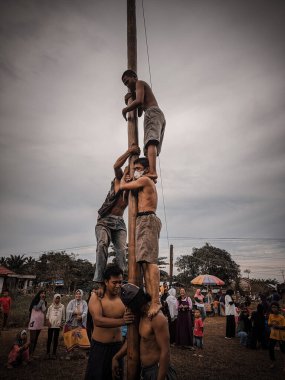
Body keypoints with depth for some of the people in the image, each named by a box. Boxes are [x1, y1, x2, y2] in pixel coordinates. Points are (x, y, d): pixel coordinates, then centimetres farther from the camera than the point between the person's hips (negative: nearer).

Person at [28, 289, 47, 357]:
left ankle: (32, 353, 18)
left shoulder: (44, 302, 11)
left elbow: (44, 310, -1)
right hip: (34, 321, -5)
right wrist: (41, 301, -14)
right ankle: (30, 354, -4)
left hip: (40, 322, 5)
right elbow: (36, 308, -17)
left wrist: (43, 302, -7)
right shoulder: (35, 301, -3)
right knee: (32, 338, -8)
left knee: (36, 338, 10)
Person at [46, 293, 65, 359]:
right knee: (49, 339, 6)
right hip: (51, 325, 1)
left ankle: (54, 353, 12)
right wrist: (47, 321, -6)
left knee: (55, 339, 4)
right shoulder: (51, 306, 4)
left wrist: (62, 323, 1)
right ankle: (48, 353, 18)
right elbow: (47, 315, 7)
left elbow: (63, 316, 5)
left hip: (57, 325, -1)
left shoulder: (62, 306, 2)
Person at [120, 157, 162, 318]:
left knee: (150, 260, -20)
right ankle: (151, 298, 2)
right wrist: (128, 175, 24)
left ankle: (156, 300, -25)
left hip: (147, 219, -10)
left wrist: (125, 175, 24)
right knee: (145, 262, 3)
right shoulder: (149, 184, 29)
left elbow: (123, 186, 4)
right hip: (145, 221, 10)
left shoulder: (145, 180, 0)